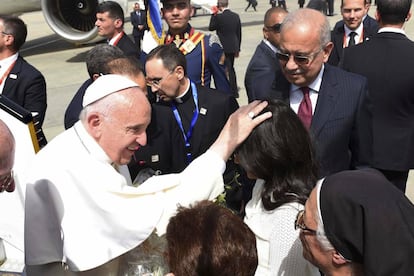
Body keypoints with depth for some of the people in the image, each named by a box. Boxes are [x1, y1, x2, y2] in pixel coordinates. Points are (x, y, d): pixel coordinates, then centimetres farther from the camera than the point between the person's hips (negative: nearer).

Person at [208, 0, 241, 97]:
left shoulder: (219, 16, -15)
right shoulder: (236, 16, 3)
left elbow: (211, 28, 0)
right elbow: (239, 33, 8)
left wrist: (214, 14, 4)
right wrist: (238, 49, 16)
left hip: (224, 48, -6)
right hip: (233, 47, 6)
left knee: (227, 69, 2)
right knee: (231, 68, 21)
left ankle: (234, 92, 3)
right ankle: (234, 91, 29)